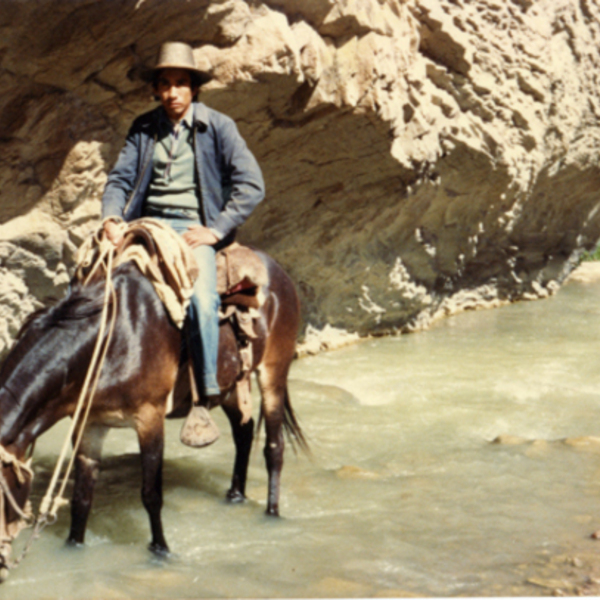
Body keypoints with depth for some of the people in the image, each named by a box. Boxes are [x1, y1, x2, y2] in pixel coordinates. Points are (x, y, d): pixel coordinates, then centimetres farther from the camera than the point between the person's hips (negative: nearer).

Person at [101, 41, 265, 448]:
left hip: (196, 229, -4)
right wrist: (112, 219, -10)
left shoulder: (218, 127, 2)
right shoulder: (143, 129, 13)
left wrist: (216, 230, -12)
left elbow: (251, 185, -3)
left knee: (201, 297, -31)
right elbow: (120, 179, 12)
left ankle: (206, 401, -21)